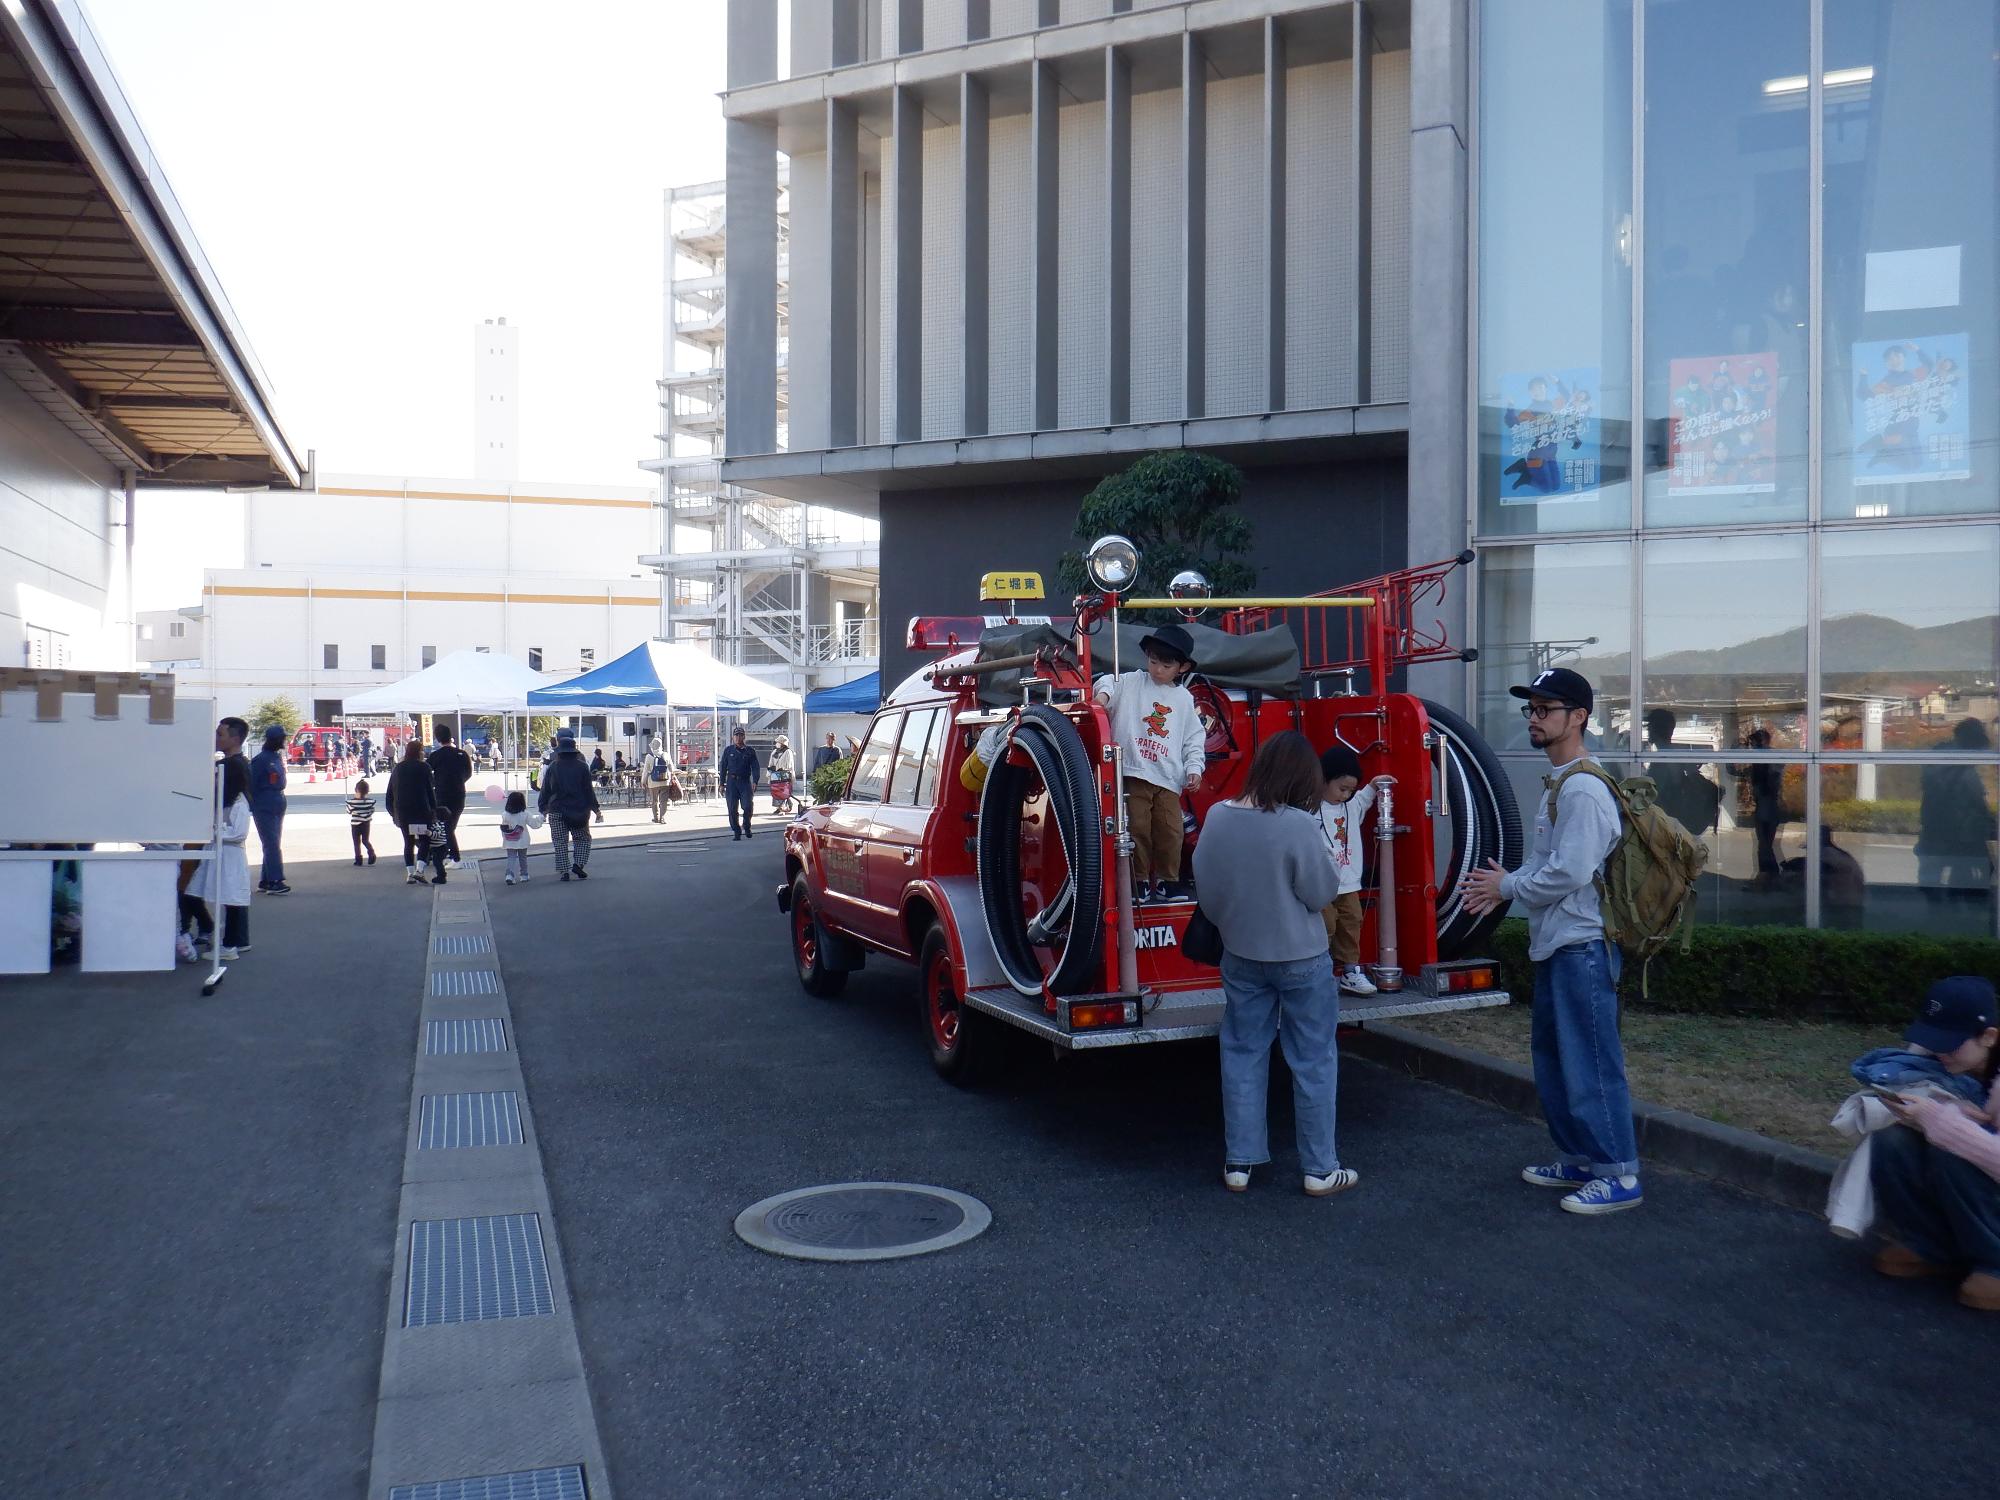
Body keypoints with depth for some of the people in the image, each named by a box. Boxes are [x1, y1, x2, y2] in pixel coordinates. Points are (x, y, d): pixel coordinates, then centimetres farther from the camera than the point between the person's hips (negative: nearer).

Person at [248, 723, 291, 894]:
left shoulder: (278, 757, 14)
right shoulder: (260, 759, -12)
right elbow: (251, 785, -12)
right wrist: (252, 807, -12)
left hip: (278, 808, 9)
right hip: (264, 809, -9)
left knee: (272, 846, 12)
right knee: (272, 846, -12)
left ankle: (265, 882, 18)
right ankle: (275, 882, -14)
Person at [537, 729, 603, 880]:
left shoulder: (553, 767, -1)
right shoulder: (582, 767, -4)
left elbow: (545, 789, 3)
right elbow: (589, 790, -1)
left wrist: (542, 808, 12)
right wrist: (596, 809, 5)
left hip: (557, 811, 0)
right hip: (579, 810, 0)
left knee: (560, 843, 6)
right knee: (583, 839, 15)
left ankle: (564, 871, 2)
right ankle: (578, 864, -4)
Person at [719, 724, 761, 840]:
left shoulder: (750, 751, 6)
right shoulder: (728, 751, 7)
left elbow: (755, 767, 3)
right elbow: (723, 768, 10)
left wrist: (755, 781, -11)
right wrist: (722, 784, 5)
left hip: (745, 782, -1)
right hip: (732, 782, 1)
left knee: (748, 806, -11)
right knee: (732, 809, 0)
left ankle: (746, 826, 14)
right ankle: (736, 831, 9)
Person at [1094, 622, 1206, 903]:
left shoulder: (1184, 699, 12)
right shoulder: (1131, 683, 6)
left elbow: (1194, 738, 13)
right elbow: (1111, 683, -8)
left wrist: (1194, 767, 2)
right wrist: (1104, 692, -31)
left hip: (1168, 778, 2)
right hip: (1133, 773, -2)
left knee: (1171, 831, 2)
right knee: (1137, 829, 0)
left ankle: (1167, 880, 17)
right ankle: (1139, 880, 13)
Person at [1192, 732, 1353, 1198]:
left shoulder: (1217, 816, -7)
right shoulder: (1298, 825, -22)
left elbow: (1207, 888, 4)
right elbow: (1321, 893, -15)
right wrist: (1327, 868, 5)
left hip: (1241, 956, 4)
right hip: (1301, 959, -4)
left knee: (1243, 1056, 14)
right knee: (1313, 1061, 8)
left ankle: (1238, 1163, 20)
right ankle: (1319, 1169, 17)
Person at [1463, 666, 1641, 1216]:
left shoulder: (1583, 789, -18)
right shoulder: (1556, 784, 15)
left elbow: (1571, 872, -24)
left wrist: (1507, 888, -12)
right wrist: (1507, 882, 5)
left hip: (1582, 946, -11)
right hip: (1555, 944, 11)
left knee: (1590, 1062, -4)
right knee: (1551, 1054, 18)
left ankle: (1618, 1175, 7)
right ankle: (1579, 1161, 29)